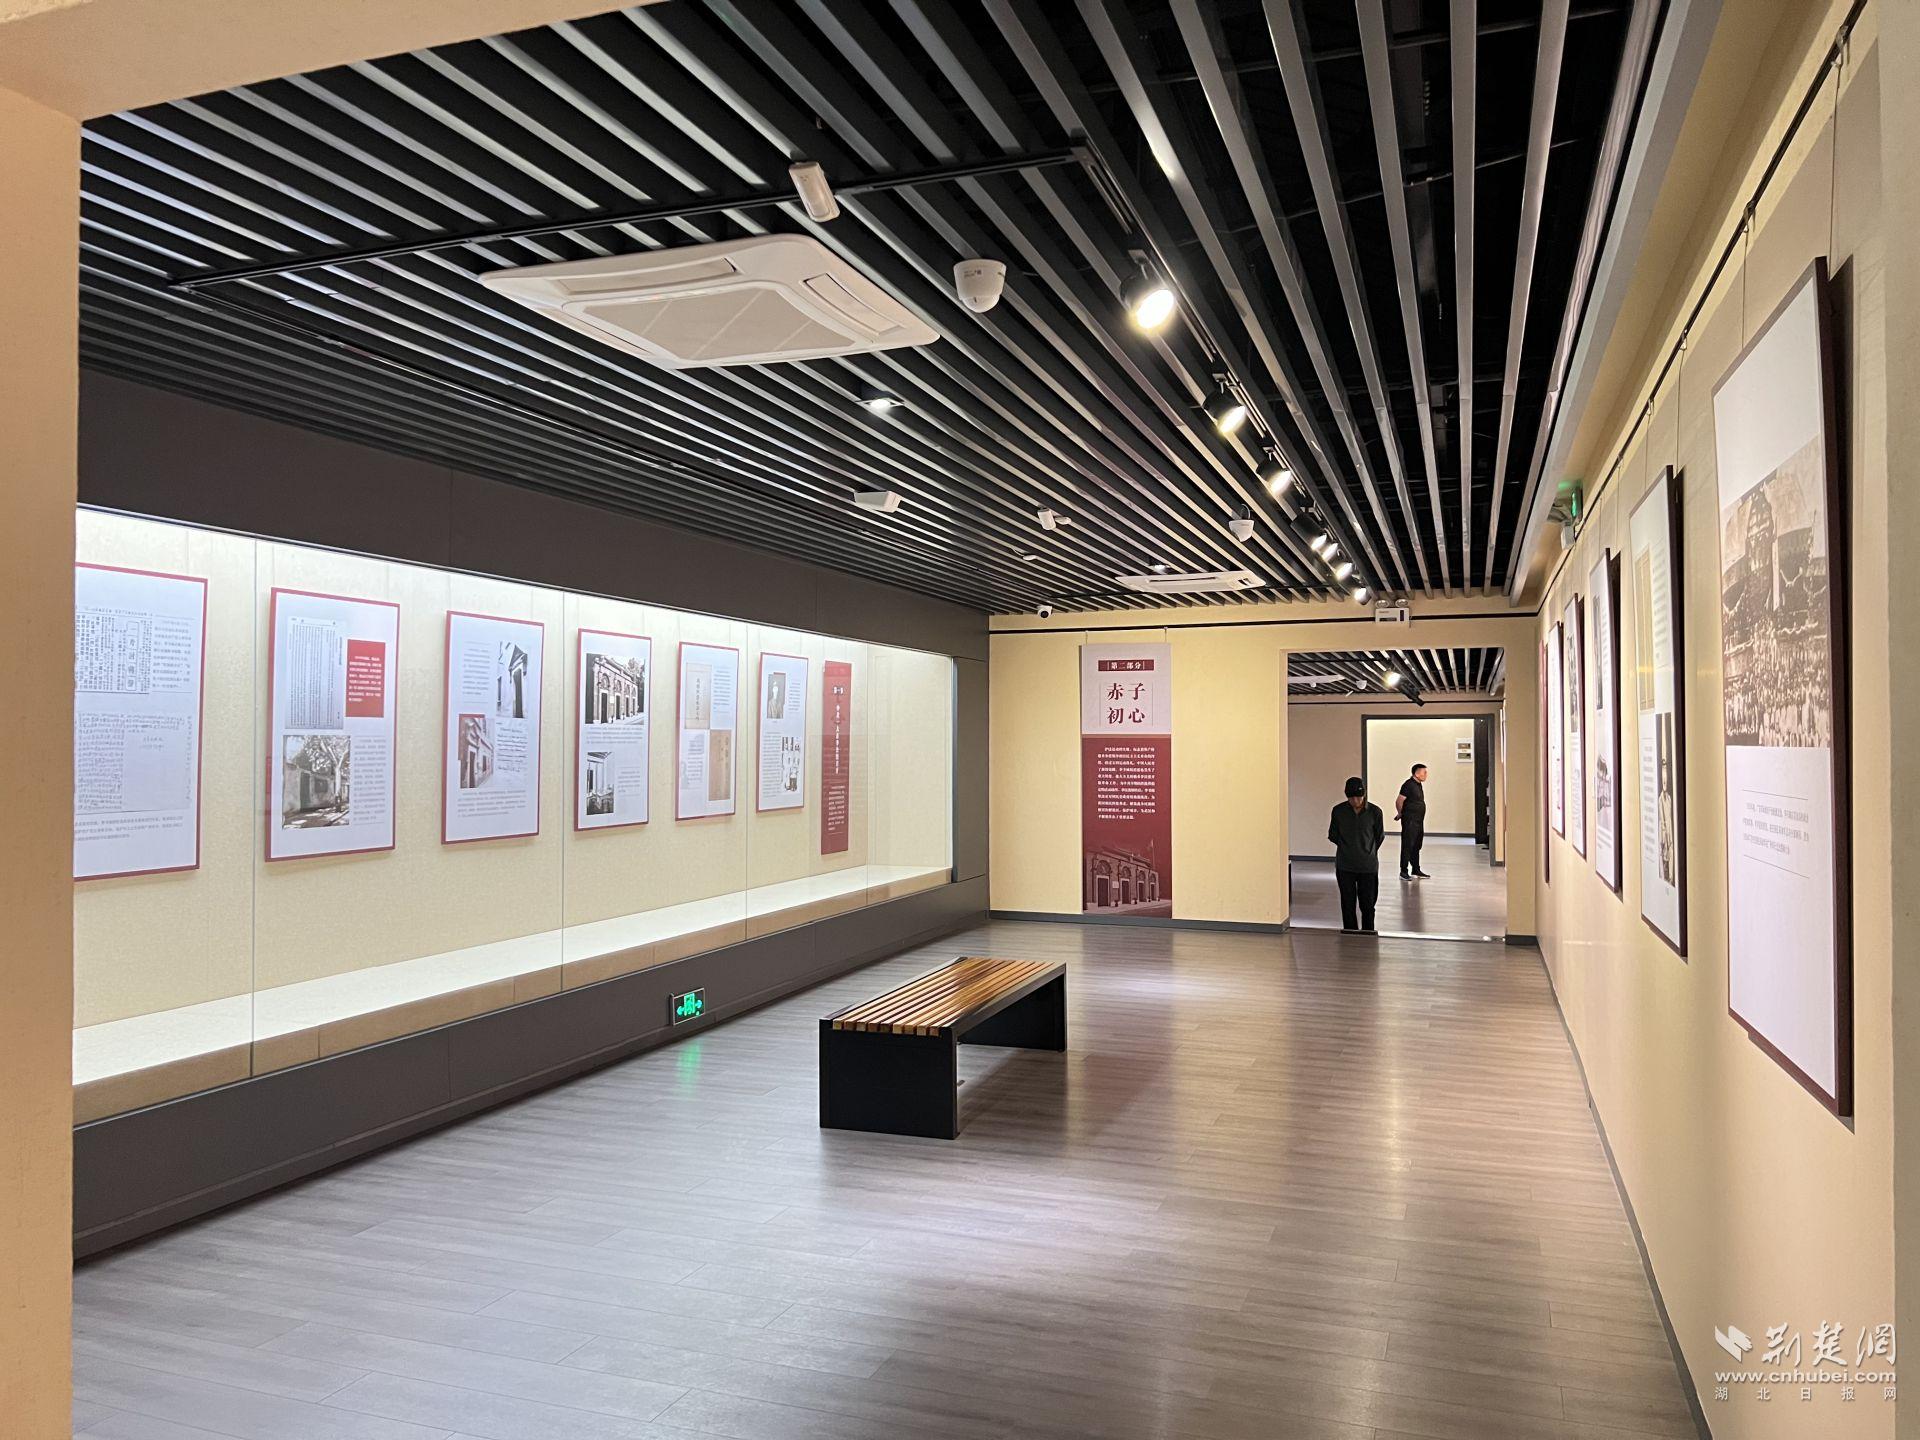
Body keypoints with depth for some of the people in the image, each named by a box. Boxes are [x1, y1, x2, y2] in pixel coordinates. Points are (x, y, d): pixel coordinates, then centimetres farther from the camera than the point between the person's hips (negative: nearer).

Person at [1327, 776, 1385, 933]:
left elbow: (1380, 837, 6)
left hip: (1368, 866, -1)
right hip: (1345, 866, 1)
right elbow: (1333, 835, 8)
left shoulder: (1374, 812, -8)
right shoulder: (1338, 811, -5)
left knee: (1367, 905, 6)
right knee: (1348, 905, 7)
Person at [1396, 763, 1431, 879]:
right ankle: (1404, 872, -1)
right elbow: (1399, 801, -18)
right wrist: (1400, 814, -3)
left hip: (1419, 821, 9)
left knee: (1416, 847, 15)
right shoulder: (1409, 785, -16)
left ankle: (1416, 871, 23)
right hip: (1410, 821, -9)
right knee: (1407, 846, -5)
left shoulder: (1419, 784, 14)